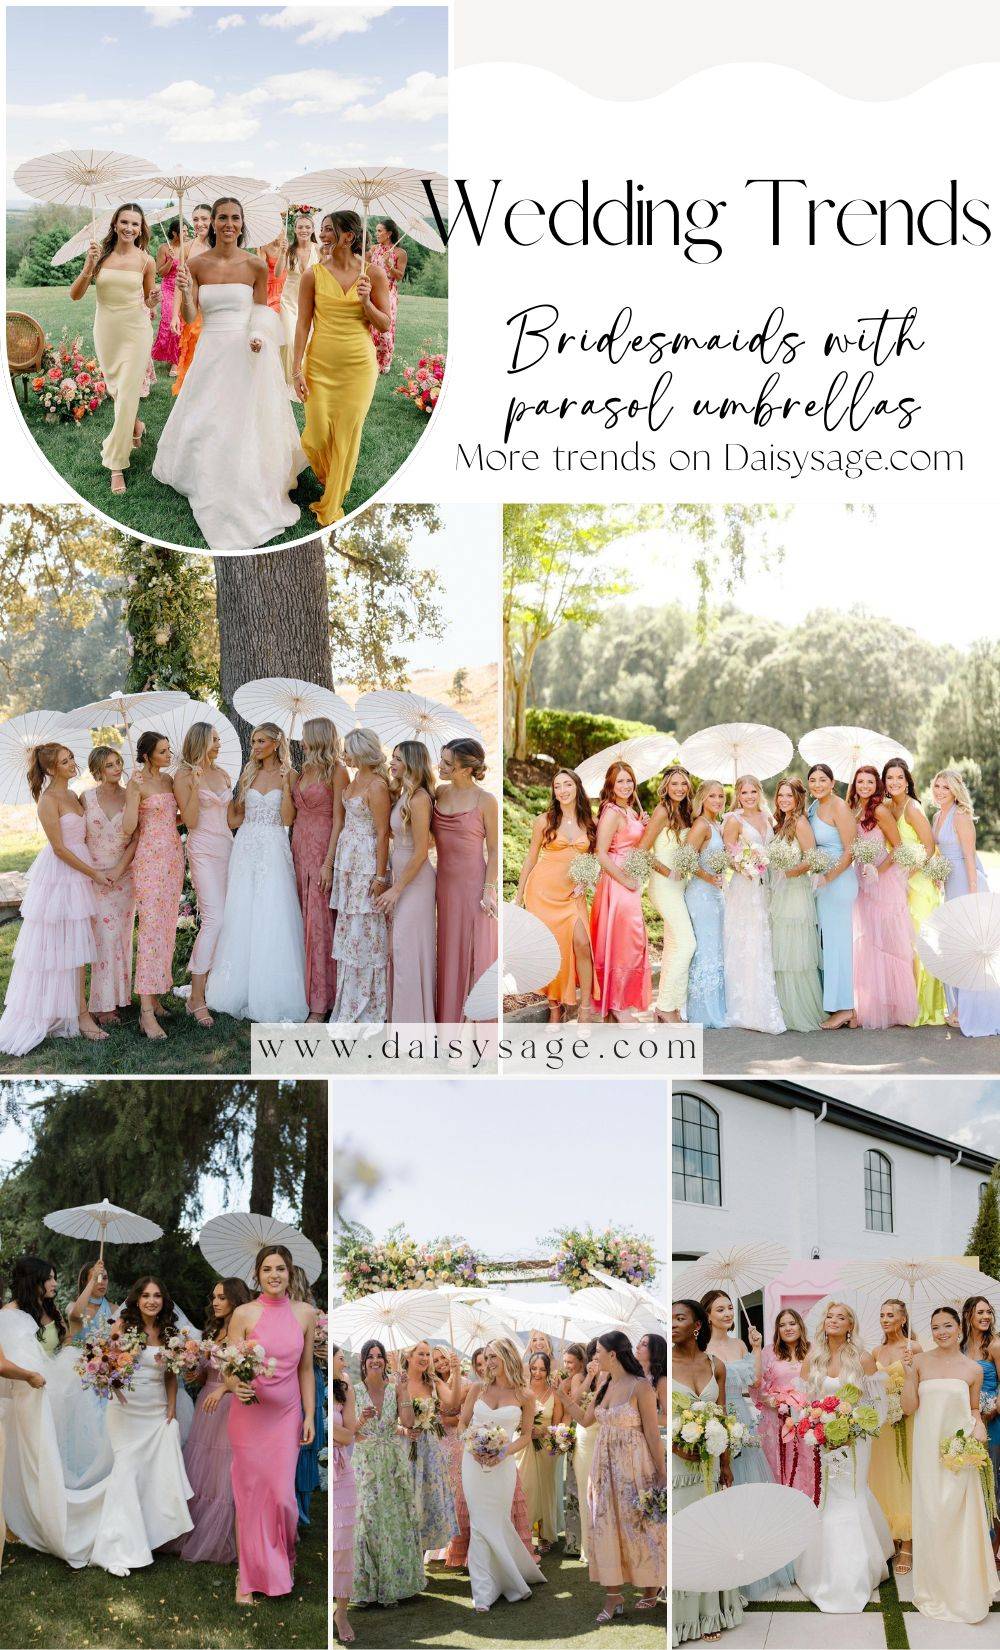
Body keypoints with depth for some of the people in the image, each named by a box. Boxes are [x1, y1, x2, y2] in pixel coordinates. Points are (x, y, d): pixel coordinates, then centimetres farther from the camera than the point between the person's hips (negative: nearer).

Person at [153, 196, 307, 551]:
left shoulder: (256, 265, -3)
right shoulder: (197, 265, 0)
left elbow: (261, 312, 7)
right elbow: (189, 317, -2)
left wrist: (259, 336, -13)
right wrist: (185, 292, -22)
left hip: (245, 355, -2)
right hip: (210, 352, 2)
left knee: (244, 427, 1)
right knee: (202, 426, 7)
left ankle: (246, 501, 12)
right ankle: (210, 490, 26)